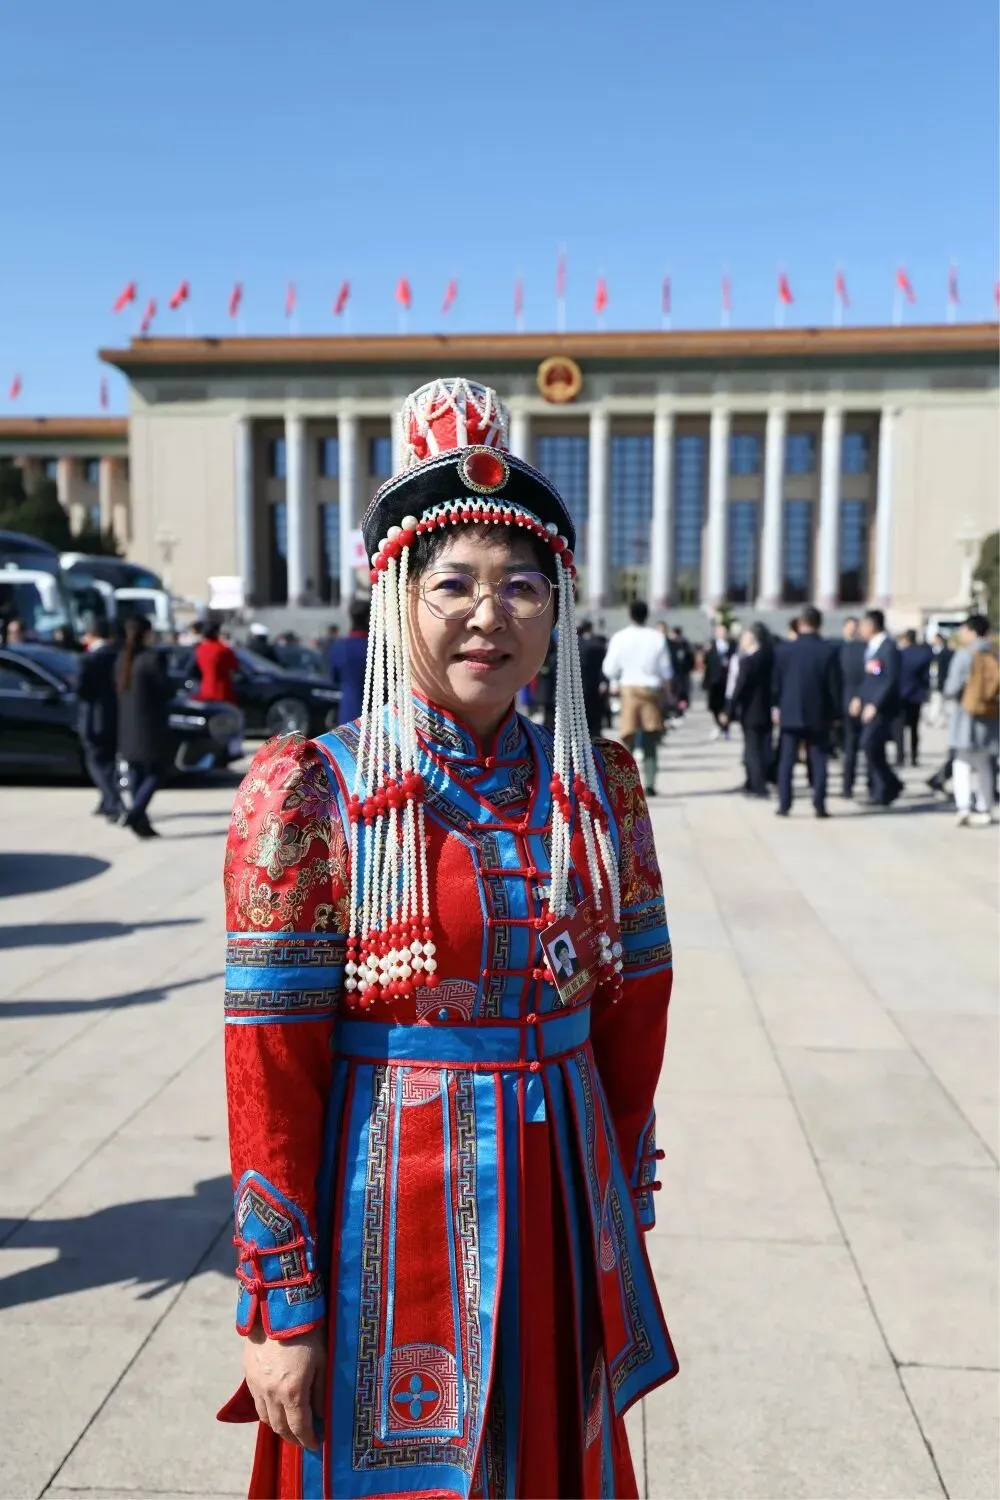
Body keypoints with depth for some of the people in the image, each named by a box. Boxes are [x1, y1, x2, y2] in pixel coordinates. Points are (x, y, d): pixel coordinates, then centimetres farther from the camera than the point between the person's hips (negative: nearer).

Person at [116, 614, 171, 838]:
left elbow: (119, 690, 8)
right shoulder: (152, 658, -14)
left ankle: (141, 823, 15)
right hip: (149, 725, -6)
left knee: (136, 773, 12)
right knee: (155, 773, 3)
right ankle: (135, 814, -13)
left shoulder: (122, 658, 6)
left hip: (127, 726, 6)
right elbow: (165, 690, -9)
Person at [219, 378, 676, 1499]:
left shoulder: (597, 781, -1)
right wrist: (279, 1306, -10)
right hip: (393, 1210, -4)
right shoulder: (308, 790, -13)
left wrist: (622, 1205, 11)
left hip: (562, 1206, 4)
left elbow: (636, 1001, 7)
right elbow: (269, 1060, -13)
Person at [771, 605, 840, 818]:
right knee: (818, 762, 5)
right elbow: (834, 686, -4)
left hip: (789, 713, 1)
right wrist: (834, 713, 5)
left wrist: (777, 706, 14)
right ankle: (819, 806, 1)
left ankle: (784, 805, 3)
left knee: (786, 761, 5)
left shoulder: (784, 649, -3)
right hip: (818, 714, 0)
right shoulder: (829, 651, -6)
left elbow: (777, 682, 2)